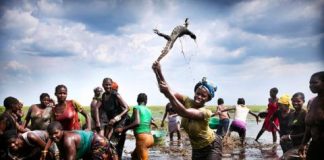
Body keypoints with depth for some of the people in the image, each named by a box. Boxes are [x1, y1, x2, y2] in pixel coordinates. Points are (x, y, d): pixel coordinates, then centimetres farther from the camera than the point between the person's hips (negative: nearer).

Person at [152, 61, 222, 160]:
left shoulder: (205, 112, -30)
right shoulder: (187, 101, -15)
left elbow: (183, 112, -47)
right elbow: (165, 90, -26)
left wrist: (168, 92, -52)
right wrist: (158, 73, -41)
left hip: (212, 147, -6)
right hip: (197, 148, 6)